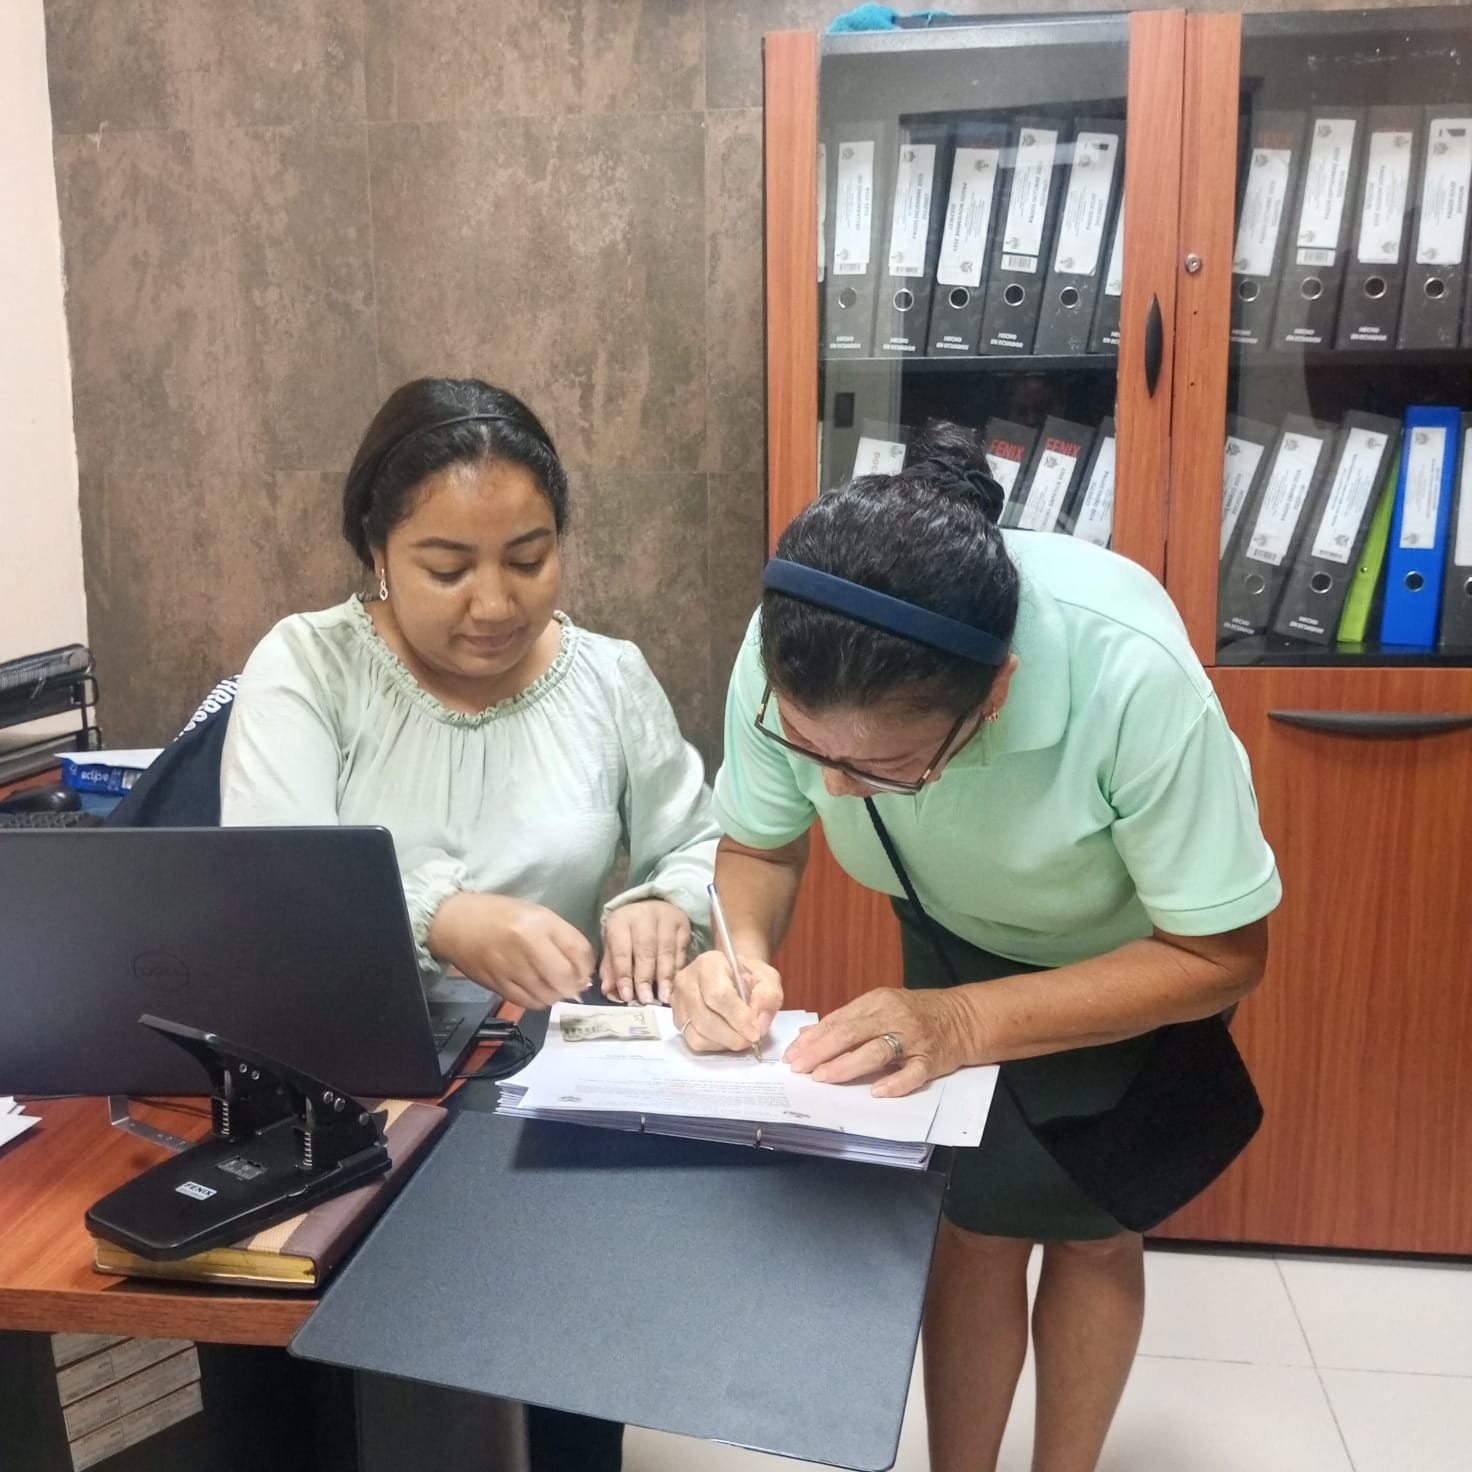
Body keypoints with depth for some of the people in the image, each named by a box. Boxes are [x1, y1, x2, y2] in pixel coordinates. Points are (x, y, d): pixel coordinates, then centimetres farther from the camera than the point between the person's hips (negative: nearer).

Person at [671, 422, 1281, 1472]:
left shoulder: (1131, 677, -43)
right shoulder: (787, 655, -33)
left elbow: (1223, 954, -29)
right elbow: (760, 845, -12)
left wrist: (966, 1022, -41)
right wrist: (742, 951, -35)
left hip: (1145, 951, -2)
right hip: (960, 933, 2)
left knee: (1090, 1227, 9)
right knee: (980, 1223, 1)